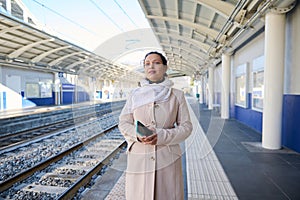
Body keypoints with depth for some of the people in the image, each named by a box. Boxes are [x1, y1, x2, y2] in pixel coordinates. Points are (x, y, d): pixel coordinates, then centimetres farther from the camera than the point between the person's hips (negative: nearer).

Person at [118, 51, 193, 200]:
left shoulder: (177, 95, 1)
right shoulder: (135, 94, 4)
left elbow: (186, 126, 1)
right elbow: (123, 123, 6)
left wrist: (162, 136, -15)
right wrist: (137, 135, -14)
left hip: (167, 158, 0)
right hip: (139, 157, 1)